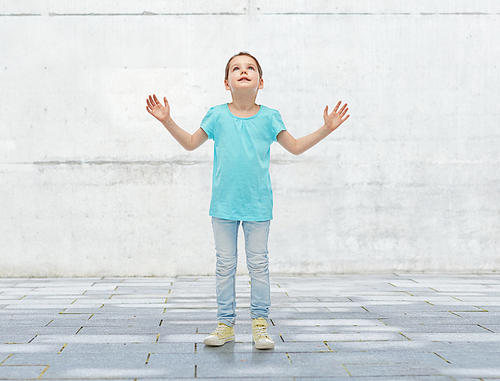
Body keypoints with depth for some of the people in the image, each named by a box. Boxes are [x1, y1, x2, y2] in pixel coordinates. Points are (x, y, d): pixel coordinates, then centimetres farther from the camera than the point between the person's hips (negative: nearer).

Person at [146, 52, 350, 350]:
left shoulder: (268, 118, 2)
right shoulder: (217, 116, 3)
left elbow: (296, 147, 13)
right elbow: (191, 143, 16)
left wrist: (326, 129, 5)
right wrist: (167, 121, 7)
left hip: (258, 204, -1)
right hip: (224, 203, 1)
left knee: (259, 264, 3)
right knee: (225, 264, 6)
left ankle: (260, 323, 13)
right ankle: (226, 323, 16)